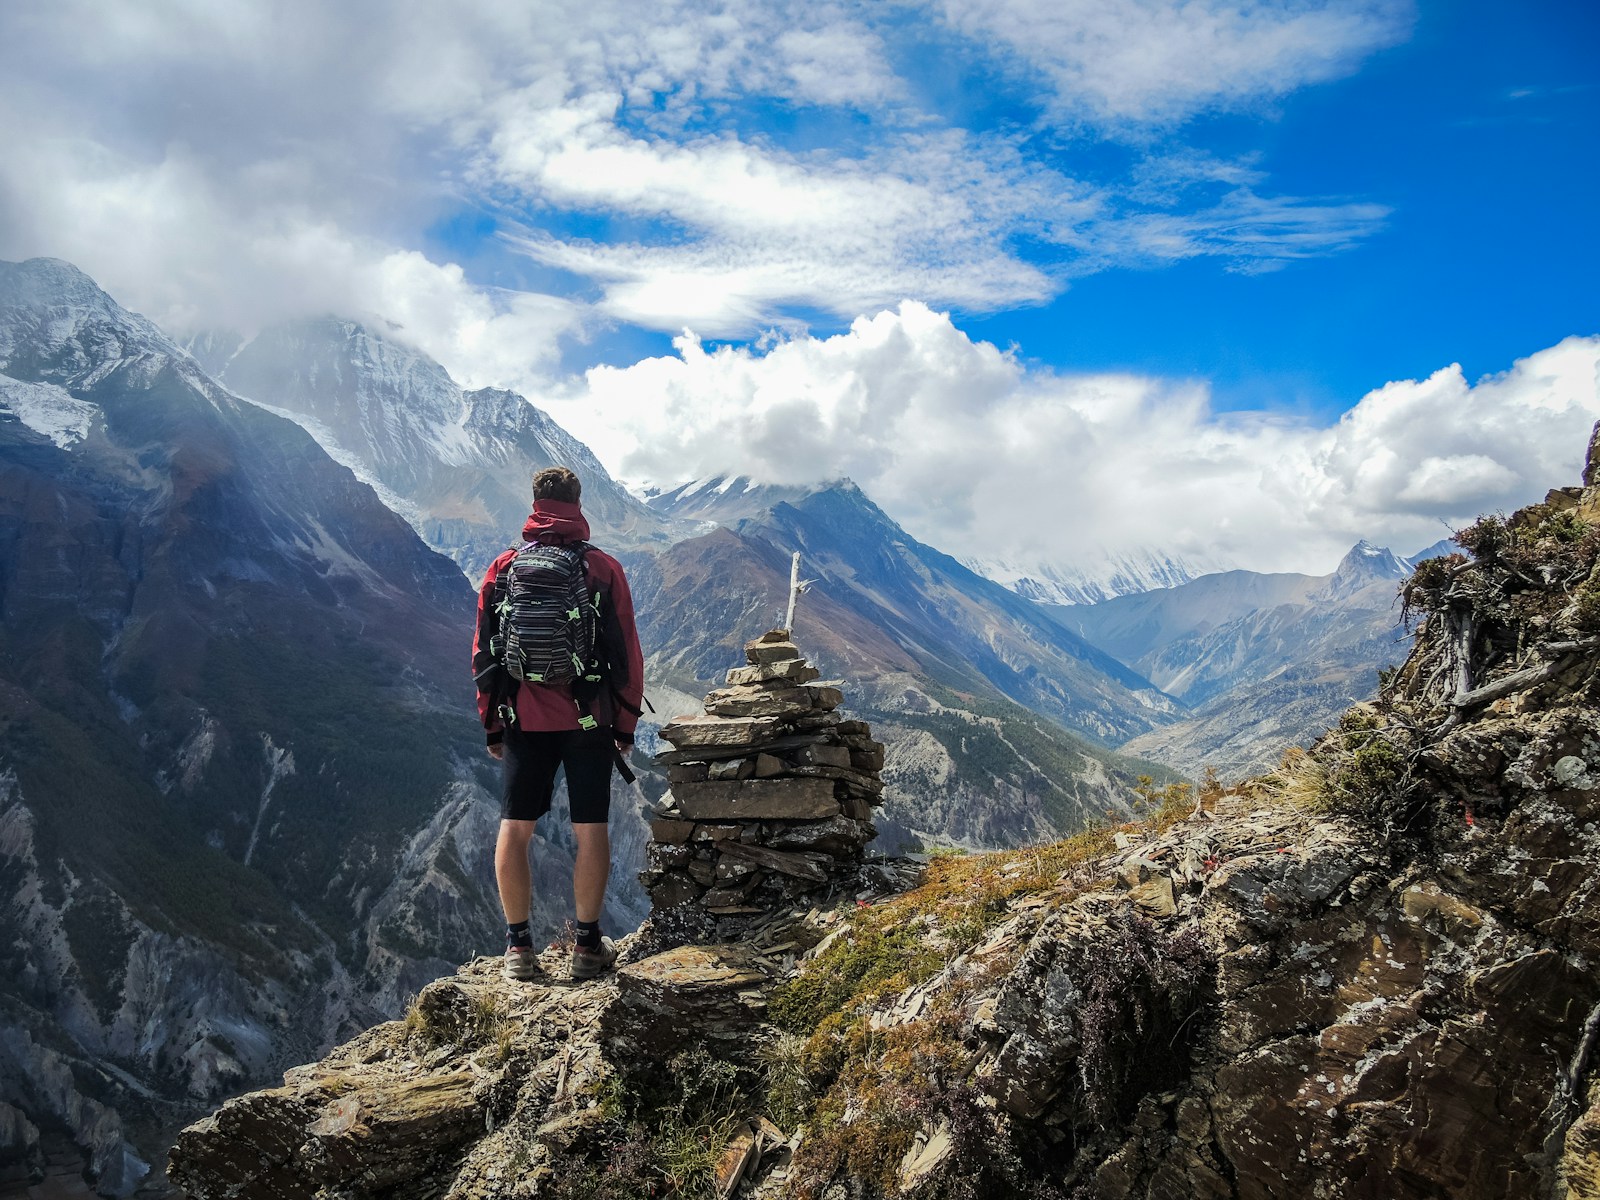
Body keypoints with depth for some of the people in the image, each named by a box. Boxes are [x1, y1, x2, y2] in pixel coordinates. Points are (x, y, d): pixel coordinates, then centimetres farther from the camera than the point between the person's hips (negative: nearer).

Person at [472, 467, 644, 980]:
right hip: (589, 721, -1)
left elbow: (483, 652, 6)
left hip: (524, 721, 1)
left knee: (514, 830, 9)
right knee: (590, 829, 6)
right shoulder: (603, 568, -3)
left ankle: (518, 945, 12)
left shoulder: (502, 568, 2)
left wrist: (491, 724, 15)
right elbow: (626, 653, -2)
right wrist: (626, 724, 7)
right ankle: (587, 944, 12)